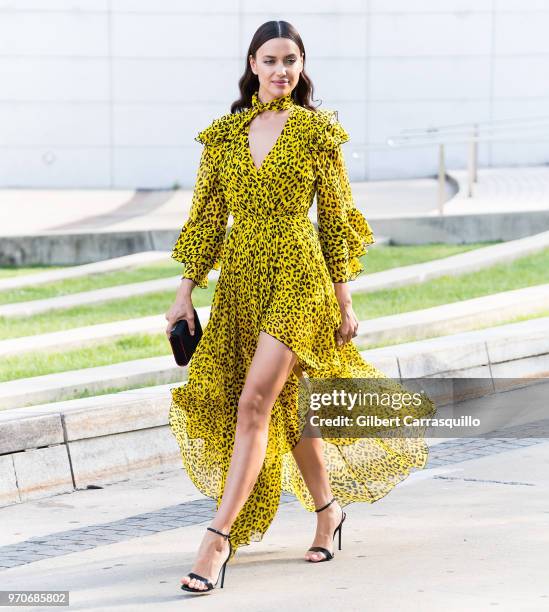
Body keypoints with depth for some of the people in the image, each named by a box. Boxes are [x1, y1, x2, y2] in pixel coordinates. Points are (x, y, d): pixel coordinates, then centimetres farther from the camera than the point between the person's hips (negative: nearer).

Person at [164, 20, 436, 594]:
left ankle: (219, 537, -18)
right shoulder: (225, 132, 9)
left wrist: (344, 302, 1)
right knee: (287, 407, 11)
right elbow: (207, 217, 10)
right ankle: (328, 509, 32)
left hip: (297, 276, -4)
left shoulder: (318, 132, 0)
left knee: (252, 403, -16)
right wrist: (186, 290, 5)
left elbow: (336, 219, 3)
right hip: (240, 279, 4)